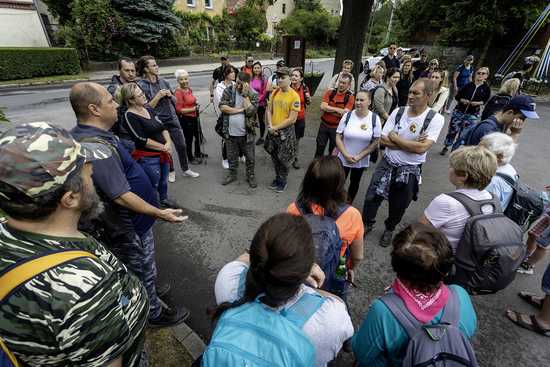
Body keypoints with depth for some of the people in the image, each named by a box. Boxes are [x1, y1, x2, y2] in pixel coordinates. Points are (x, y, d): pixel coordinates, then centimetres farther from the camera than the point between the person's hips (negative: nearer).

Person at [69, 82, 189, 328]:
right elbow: (121, 196, -33)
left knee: (141, 267, 30)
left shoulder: (81, 134, 1)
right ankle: (154, 312, 35)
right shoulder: (97, 146, -33)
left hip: (120, 221, 9)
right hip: (130, 226, -9)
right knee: (143, 268, 13)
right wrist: (160, 213, -27)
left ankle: (147, 290, 53)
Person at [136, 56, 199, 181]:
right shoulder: (141, 85, -9)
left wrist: (170, 95, -9)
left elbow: (175, 101, 12)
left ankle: (186, 169, 24)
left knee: (181, 145, 7)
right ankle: (170, 171, 29)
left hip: (172, 119, 4)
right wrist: (158, 96, -19)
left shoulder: (163, 81, 4)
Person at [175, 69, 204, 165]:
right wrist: (193, 109, -20)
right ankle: (190, 158, 24)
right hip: (186, 119, -9)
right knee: (189, 139, 4)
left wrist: (196, 104, 5)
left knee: (198, 135, 24)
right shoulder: (178, 92, -19)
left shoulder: (189, 89, 4)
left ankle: (198, 153, 46)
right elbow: (179, 109, -21)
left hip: (194, 117, 9)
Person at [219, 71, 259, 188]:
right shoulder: (228, 90, -2)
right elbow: (222, 107, -13)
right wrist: (240, 110, -16)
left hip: (246, 133, -1)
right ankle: (232, 174, 38)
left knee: (250, 157, 12)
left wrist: (245, 94, -21)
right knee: (231, 156, 18)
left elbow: (250, 111, -20)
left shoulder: (253, 94, -7)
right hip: (230, 132, 2)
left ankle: (250, 176, 32)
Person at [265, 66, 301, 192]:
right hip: (273, 130, 5)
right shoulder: (274, 92, 2)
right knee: (274, 156, 16)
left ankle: (283, 181, 26)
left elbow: (292, 119, -17)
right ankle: (277, 178, 36)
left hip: (286, 131, -5)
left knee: (283, 158, 6)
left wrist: (276, 127, -14)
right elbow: (269, 111, 6)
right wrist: (270, 126, -9)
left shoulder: (294, 96, -15)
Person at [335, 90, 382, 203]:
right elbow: (338, 137, -7)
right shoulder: (347, 116, -8)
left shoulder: (375, 119, -10)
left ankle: (348, 204, 40)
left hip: (361, 161, 1)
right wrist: (346, 155, -17)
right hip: (343, 158, 0)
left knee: (354, 183, 19)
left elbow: (375, 142, -8)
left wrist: (359, 156, -15)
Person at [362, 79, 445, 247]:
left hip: (410, 170, -2)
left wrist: (395, 138, -16)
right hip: (387, 164, 2)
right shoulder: (398, 112, -4)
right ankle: (367, 224, 34)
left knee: (398, 206, 15)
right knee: (372, 197, 6)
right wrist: (411, 143, -17)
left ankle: (389, 229, 44)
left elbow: (422, 148, -24)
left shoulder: (435, 119, -13)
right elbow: (383, 140, -9)